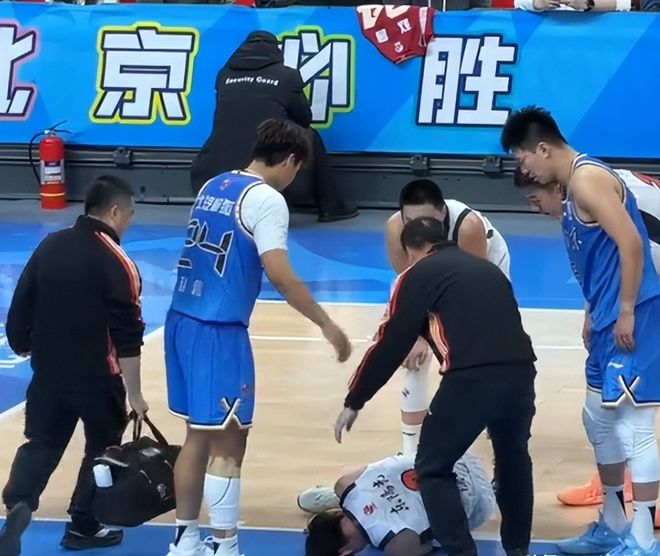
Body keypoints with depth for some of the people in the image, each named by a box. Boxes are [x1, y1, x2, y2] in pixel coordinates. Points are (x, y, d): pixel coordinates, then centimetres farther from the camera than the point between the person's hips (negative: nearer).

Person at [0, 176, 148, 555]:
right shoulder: (116, 263, -15)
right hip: (98, 376, -5)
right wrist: (134, 393, -9)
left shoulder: (50, 246, 1)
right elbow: (127, 337, -15)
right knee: (103, 447, 14)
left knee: (41, 445, 13)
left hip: (49, 372, 5)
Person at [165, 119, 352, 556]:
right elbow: (280, 275, -19)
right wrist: (326, 325, -13)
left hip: (183, 321, 8)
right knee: (227, 445, -1)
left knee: (199, 437, 16)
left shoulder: (213, 186, 14)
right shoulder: (266, 199, -11)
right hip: (218, 331, -8)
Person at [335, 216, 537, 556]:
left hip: (471, 378, -6)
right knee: (513, 457, 31)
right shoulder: (488, 269, 28)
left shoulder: (418, 275, 12)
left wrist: (354, 402, 18)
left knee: (433, 468, 12)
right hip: (520, 371, 6)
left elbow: (391, 344, 10)